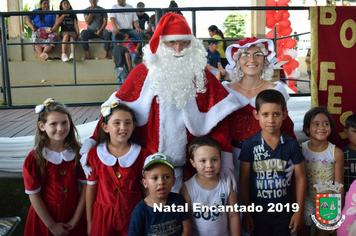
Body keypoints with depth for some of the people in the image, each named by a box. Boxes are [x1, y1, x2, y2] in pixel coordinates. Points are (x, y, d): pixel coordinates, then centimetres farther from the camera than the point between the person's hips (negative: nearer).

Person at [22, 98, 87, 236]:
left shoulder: (78, 152, -8)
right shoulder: (34, 159, -14)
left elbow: (85, 185, -6)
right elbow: (34, 195, -11)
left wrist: (76, 218, -9)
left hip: (74, 213, 2)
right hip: (45, 214, -2)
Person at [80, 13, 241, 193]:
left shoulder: (202, 76, 4)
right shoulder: (142, 73, 0)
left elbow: (218, 123, 0)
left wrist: (225, 163, -7)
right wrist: (93, 144, -12)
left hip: (192, 168, 1)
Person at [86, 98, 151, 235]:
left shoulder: (142, 154, -7)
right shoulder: (95, 154, -5)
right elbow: (91, 187, 2)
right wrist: (89, 222, 6)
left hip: (133, 215, 0)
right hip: (103, 216, 1)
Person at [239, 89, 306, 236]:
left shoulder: (291, 144, -5)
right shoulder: (249, 145, -9)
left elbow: (300, 178, 1)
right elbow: (244, 180, -4)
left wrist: (299, 211, 1)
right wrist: (246, 213, -2)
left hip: (284, 212, 1)